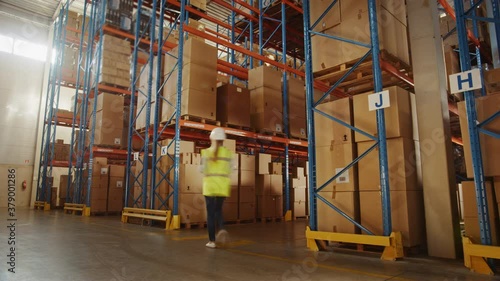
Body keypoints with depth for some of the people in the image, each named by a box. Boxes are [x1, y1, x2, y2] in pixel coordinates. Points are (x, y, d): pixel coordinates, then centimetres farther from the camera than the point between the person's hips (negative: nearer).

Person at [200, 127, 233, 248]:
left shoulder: (206, 152, -3)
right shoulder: (228, 152, 1)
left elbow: (203, 169, -4)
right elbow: (230, 170, 2)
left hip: (210, 184, -2)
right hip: (223, 185, 2)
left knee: (210, 212, 5)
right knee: (218, 209, 19)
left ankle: (212, 241, 5)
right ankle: (221, 228, -7)